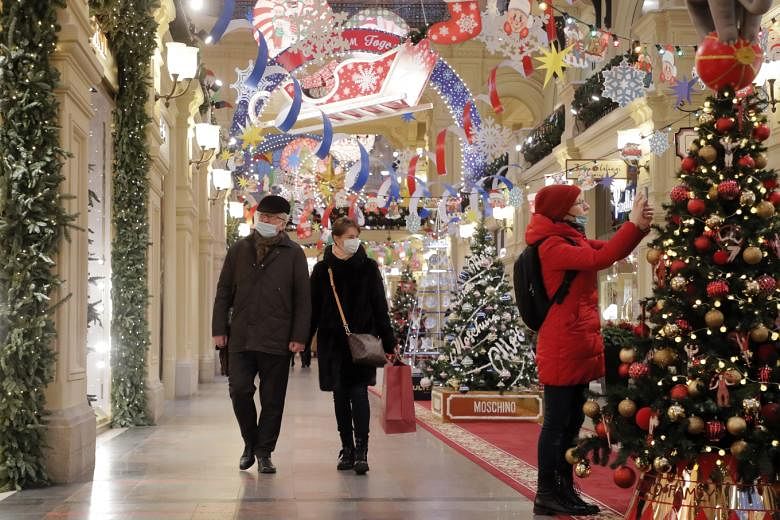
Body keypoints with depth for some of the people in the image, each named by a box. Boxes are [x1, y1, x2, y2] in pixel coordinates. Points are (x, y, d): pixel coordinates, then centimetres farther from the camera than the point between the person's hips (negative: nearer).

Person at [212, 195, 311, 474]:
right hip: (241, 338, 2)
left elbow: (303, 299, 2)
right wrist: (219, 329, 4)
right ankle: (250, 442, 19)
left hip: (277, 341, -2)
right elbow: (224, 292, 12)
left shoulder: (293, 254, 4)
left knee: (272, 399, 3)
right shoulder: (239, 249, 10)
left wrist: (299, 336, -5)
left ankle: (264, 451, 16)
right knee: (239, 390, -4)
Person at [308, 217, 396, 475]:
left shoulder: (368, 267, 2)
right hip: (332, 340, 2)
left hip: (362, 339, -2)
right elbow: (313, 309, 6)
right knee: (340, 395, 7)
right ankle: (347, 449, 16)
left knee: (358, 392, -10)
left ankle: (361, 451, -12)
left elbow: (380, 307, 3)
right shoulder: (322, 269, 3)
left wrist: (388, 344, 1)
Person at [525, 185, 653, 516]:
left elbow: (612, 251, 15)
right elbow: (600, 259, -24)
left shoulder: (573, 240, 17)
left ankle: (564, 490, 19)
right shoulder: (552, 246, -13)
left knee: (571, 421, 12)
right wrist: (633, 224, -19)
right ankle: (546, 494, 0)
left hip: (578, 344, 10)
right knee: (557, 421, -5)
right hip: (562, 347, -10)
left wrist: (641, 226, -1)